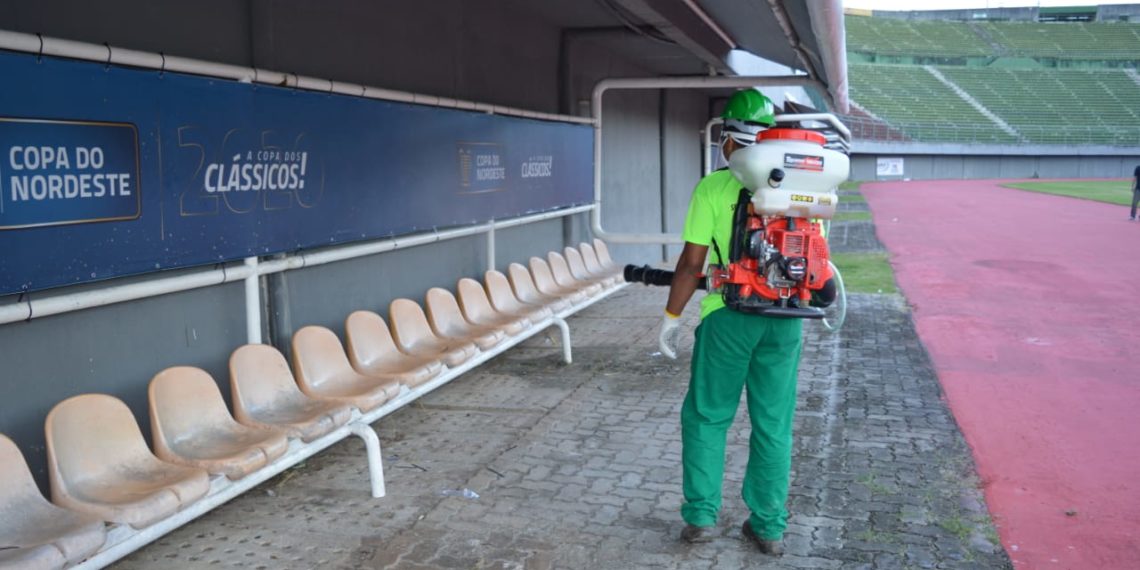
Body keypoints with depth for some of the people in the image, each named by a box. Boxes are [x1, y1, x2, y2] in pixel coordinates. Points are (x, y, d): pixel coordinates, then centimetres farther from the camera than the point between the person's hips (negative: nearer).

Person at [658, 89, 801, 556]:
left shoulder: (713, 188, -9)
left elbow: (692, 262, -9)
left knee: (707, 417, 12)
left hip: (729, 316, -3)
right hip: (785, 320, 3)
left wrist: (672, 317, 1)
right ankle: (769, 526, 19)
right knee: (774, 425, 11)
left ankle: (701, 516, 15)